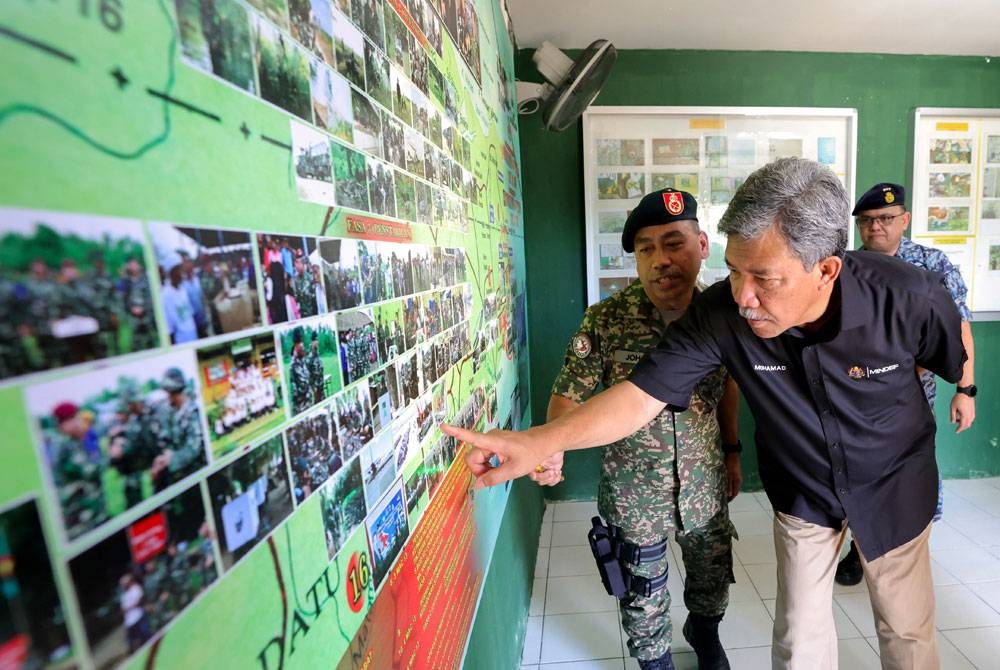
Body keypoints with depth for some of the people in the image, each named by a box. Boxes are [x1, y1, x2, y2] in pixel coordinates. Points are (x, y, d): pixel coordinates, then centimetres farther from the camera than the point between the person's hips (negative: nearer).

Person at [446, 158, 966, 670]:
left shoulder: (908, 297, -31)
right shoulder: (718, 314, -33)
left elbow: (958, 357, -7)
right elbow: (640, 396, -35)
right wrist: (540, 441, -48)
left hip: (894, 483, 1)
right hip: (801, 491, 0)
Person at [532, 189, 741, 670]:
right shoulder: (605, 320, -20)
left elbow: (727, 383, 7)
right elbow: (568, 394, -16)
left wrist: (733, 450, 13)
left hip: (706, 485, 4)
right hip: (633, 492, -3)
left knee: (713, 577, 27)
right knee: (642, 594, 18)